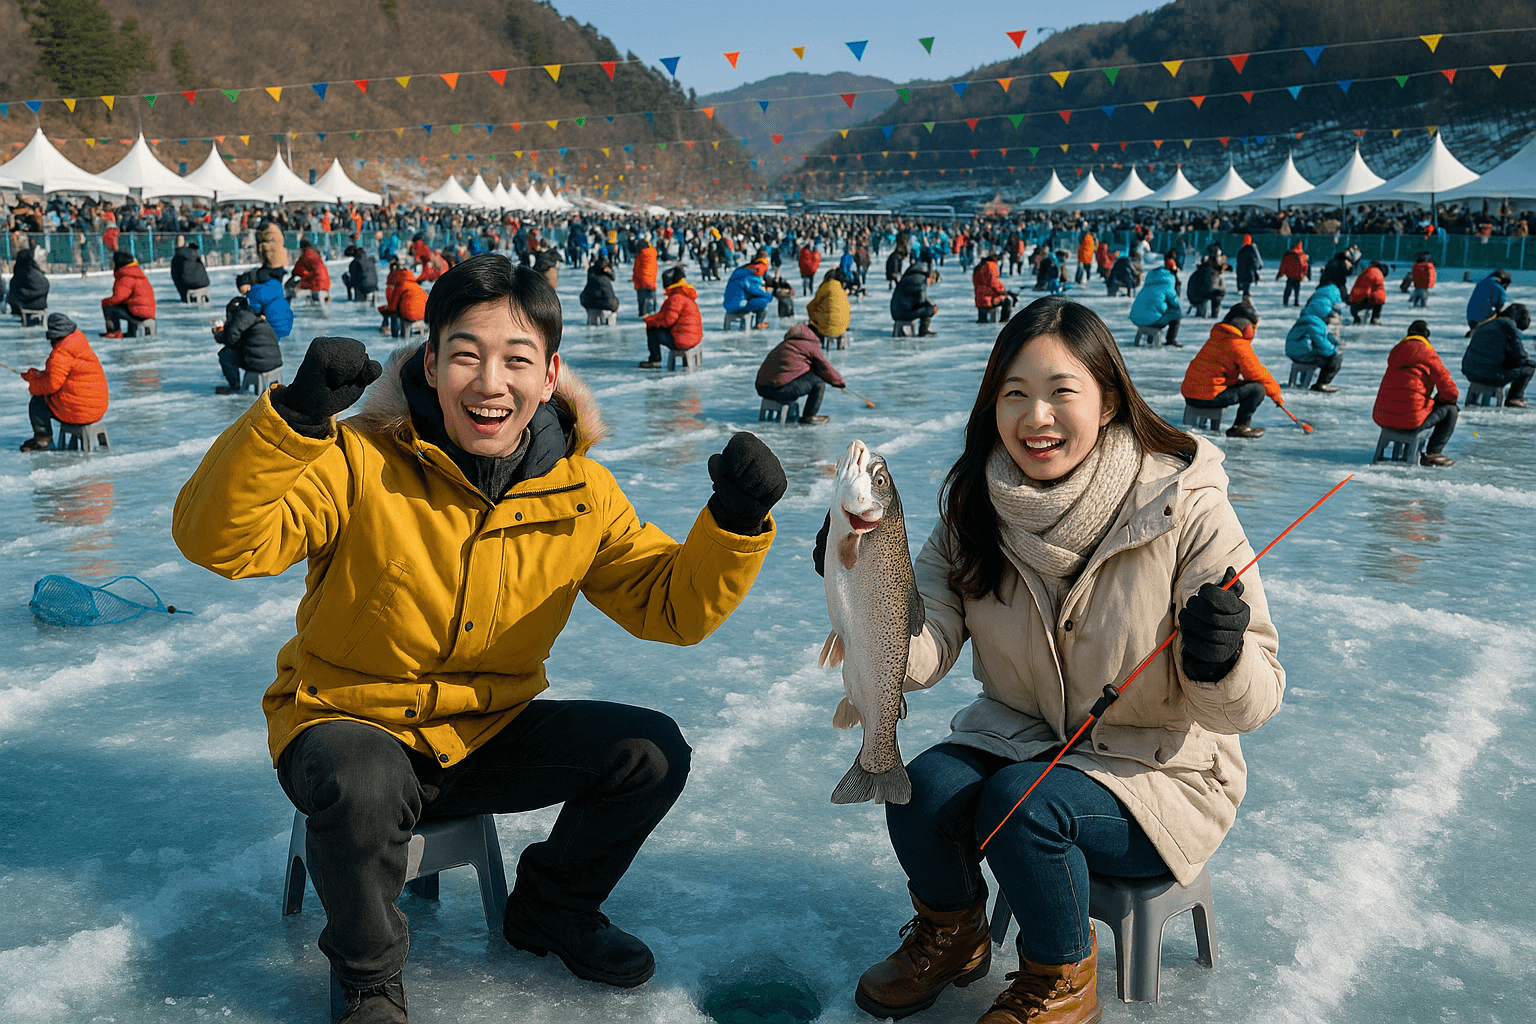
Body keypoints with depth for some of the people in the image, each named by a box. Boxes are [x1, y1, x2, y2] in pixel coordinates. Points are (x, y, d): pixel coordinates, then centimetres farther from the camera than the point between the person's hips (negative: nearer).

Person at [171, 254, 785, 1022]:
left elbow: (672, 607, -4)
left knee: (651, 752, -10)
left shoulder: (581, 492, -7)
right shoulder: (361, 462, -18)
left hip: (489, 734, 4)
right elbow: (217, 540, -29)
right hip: (348, 724, -4)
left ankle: (551, 912, 19)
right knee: (362, 786, -37)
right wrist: (294, 417, -44)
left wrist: (735, 523, -22)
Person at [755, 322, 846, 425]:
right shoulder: (811, 345, 3)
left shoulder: (786, 343, 29)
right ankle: (808, 418, 4)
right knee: (819, 381, 1)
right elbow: (825, 369, 4)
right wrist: (841, 382, 22)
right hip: (781, 389, -9)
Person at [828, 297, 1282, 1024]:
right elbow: (921, 656, -14)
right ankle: (950, 935, 14)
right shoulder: (976, 507, -8)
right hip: (1019, 732, 4)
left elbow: (1252, 704, -17)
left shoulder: (1184, 507, -20)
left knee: (1022, 804, -29)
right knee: (922, 792, -21)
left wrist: (1221, 661, -40)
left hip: (1161, 769, -4)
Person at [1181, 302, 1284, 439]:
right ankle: (1240, 427, -1)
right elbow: (1257, 374, -6)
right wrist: (1276, 393, 9)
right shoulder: (1239, 345, -11)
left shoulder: (1217, 337, 17)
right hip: (1208, 397, -9)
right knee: (1258, 389, -5)